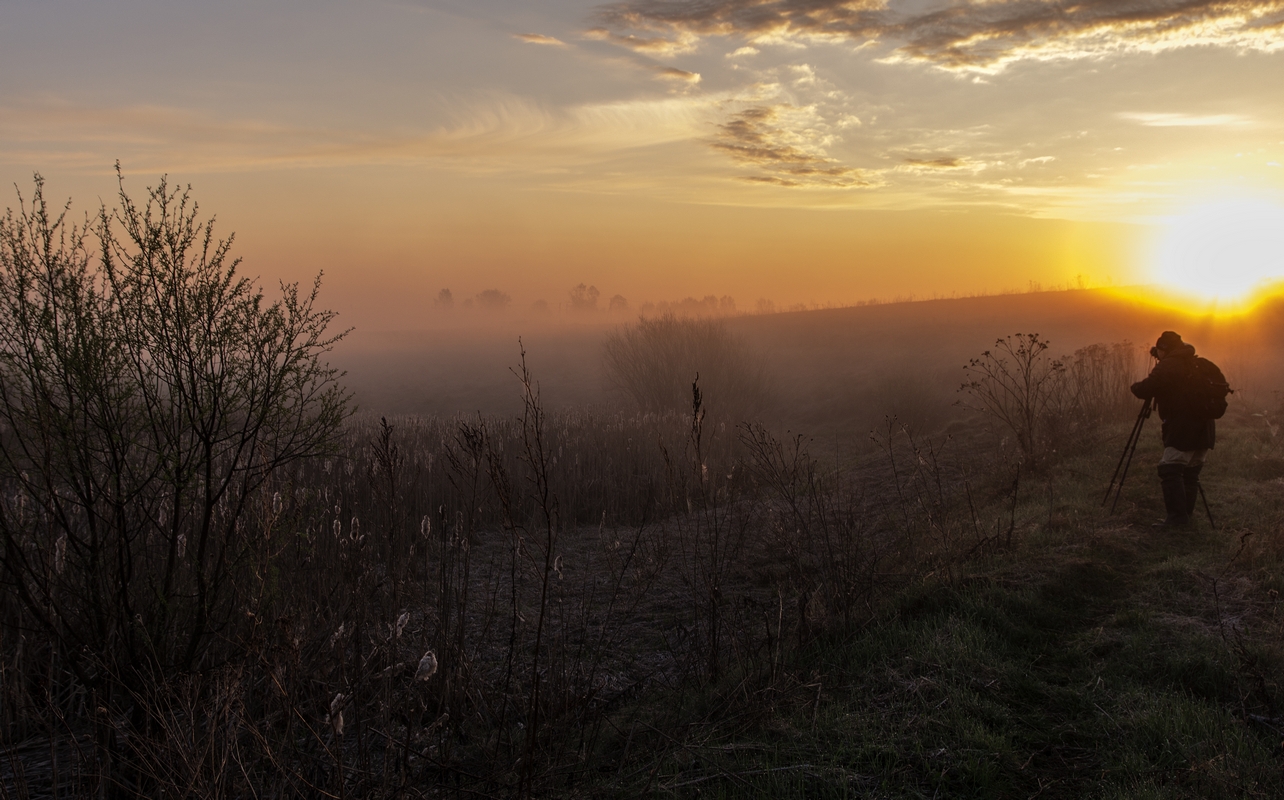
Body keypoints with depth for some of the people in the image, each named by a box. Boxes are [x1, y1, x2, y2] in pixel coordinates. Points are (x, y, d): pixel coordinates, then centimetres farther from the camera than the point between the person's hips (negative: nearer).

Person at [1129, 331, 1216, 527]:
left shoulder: (1167, 366, -10)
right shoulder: (1195, 364, 16)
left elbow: (1144, 390, -16)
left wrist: (1136, 386, 8)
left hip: (1182, 430, -9)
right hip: (1204, 430, 9)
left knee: (1170, 471, -8)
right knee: (1190, 472, 12)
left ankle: (1176, 517, -13)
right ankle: (1186, 515, 16)